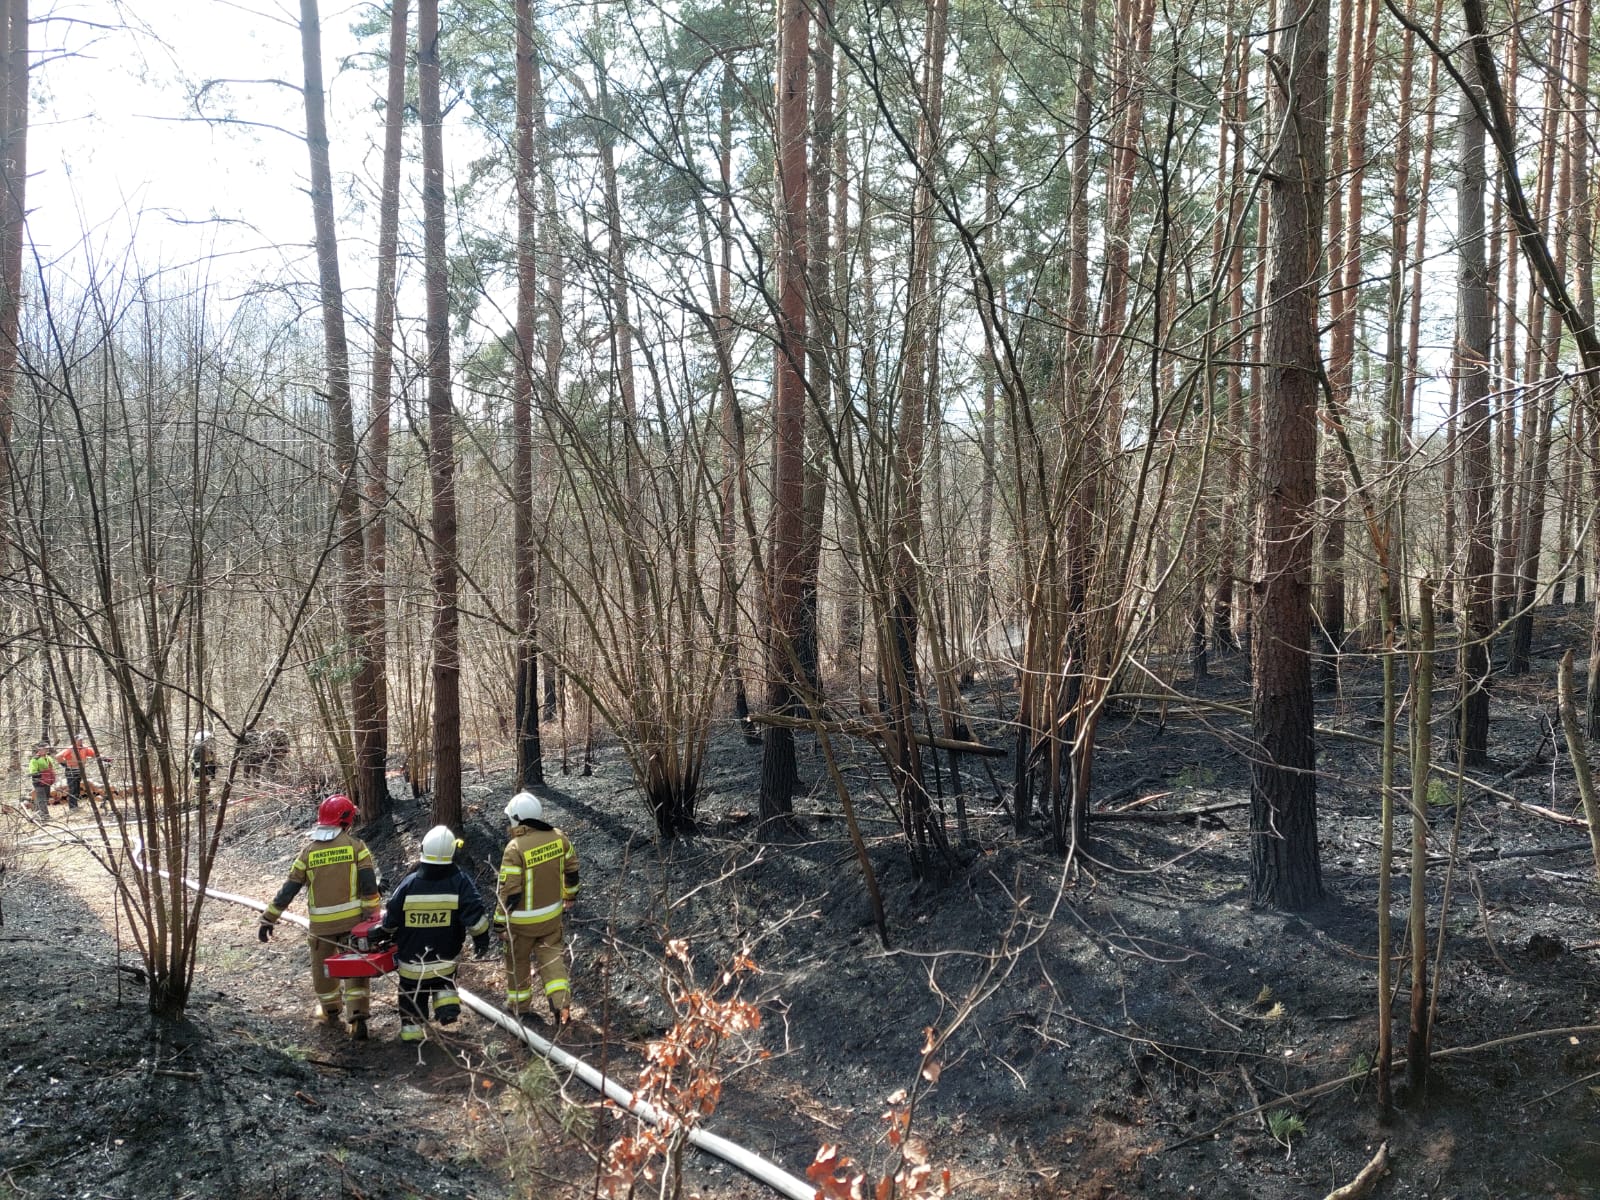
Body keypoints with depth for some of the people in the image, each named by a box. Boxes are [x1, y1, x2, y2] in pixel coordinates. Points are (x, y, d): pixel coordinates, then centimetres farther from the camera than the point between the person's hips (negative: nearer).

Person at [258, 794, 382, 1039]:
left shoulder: (309, 852, -1)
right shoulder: (356, 846, -6)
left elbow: (288, 890, 0)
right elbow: (369, 884, -11)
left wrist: (269, 919, 8)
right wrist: (372, 915, -4)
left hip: (322, 923, 1)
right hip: (353, 919, -1)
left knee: (322, 967, 21)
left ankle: (330, 1010, 38)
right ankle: (357, 1017, 1)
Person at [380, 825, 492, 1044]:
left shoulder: (409, 883, -13)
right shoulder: (460, 881, -16)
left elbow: (391, 919, -3)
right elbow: (475, 915, -18)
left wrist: (388, 934, 19)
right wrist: (481, 939, -2)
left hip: (412, 960, -1)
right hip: (446, 957, 1)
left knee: (413, 996, 16)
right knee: (443, 982, 27)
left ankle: (411, 1028, 18)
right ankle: (447, 1001, 3)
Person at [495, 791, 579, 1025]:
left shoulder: (515, 848, -25)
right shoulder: (558, 837, -8)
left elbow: (509, 891, -21)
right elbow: (571, 869, 6)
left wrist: (500, 920, -8)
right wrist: (570, 895, 23)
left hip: (523, 919, -4)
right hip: (552, 914, 4)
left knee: (518, 959, 18)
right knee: (551, 956, 15)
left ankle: (518, 1003, 34)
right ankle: (561, 1002, 2)